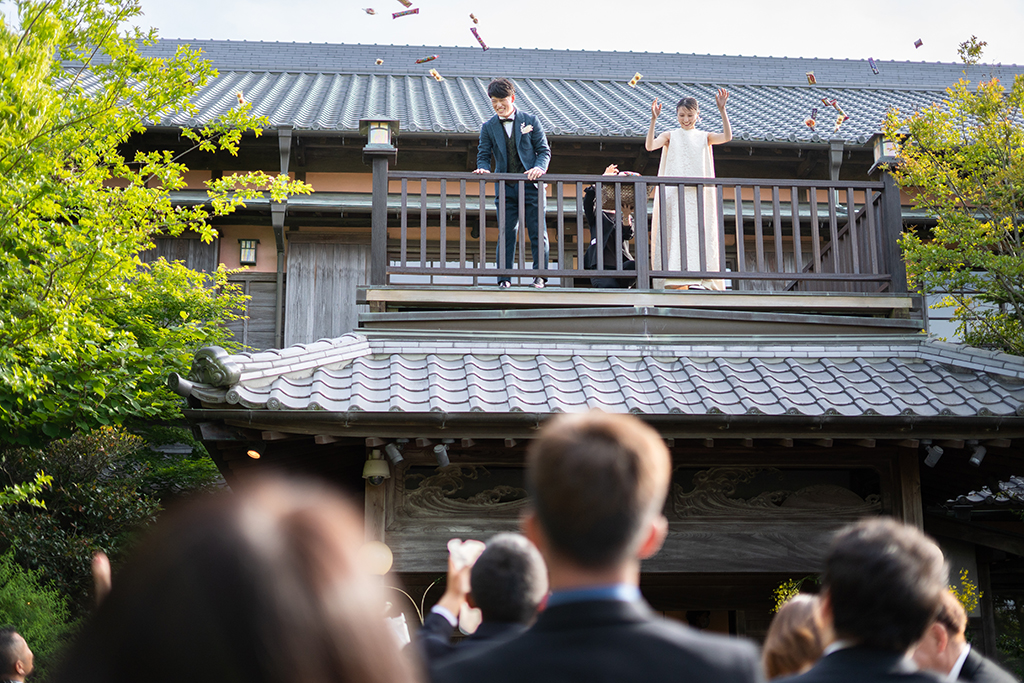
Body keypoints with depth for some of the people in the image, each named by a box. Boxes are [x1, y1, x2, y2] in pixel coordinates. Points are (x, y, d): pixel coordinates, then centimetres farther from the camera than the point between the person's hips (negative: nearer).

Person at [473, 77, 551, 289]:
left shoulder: (530, 120, 4)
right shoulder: (488, 127, 8)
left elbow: (544, 150, 3)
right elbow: (483, 155, 9)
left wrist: (539, 168, -15)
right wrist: (483, 168, -13)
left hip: (531, 185, -1)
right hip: (505, 188, 1)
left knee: (538, 232, -2)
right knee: (507, 233, 0)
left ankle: (540, 275, 6)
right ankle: (504, 278, 4)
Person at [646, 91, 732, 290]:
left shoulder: (704, 137, 13)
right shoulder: (670, 136, 10)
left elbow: (727, 136, -4)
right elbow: (650, 146, -7)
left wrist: (722, 110, -12)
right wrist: (653, 120, -17)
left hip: (699, 194, 1)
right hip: (675, 194, -1)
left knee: (698, 234, -7)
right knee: (677, 234, -11)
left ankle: (697, 279, -10)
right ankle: (678, 281, -16)